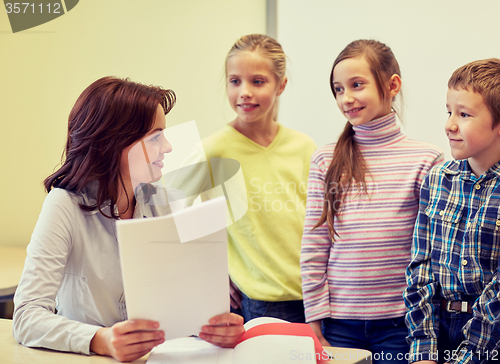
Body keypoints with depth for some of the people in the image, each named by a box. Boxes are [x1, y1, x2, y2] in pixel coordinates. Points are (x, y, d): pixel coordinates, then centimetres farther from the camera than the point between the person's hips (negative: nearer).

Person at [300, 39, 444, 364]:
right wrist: (315, 326, 1)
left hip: (401, 322, -1)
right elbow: (313, 251, 4)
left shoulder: (426, 160, -2)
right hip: (339, 322, 2)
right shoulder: (325, 161, 3)